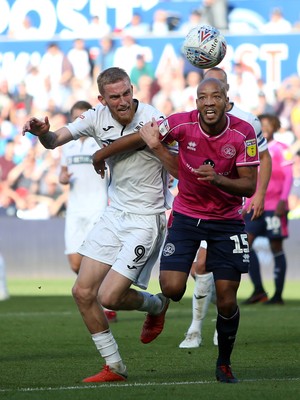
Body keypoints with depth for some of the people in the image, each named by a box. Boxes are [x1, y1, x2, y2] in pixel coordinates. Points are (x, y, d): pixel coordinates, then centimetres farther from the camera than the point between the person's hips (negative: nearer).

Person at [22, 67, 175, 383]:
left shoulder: (154, 121, -18)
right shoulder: (98, 117, -3)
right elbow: (54, 141, 0)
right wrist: (41, 131, -19)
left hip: (147, 220, -6)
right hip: (114, 214, 6)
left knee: (109, 296, -13)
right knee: (83, 292, 1)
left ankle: (157, 305, 21)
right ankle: (114, 367, 14)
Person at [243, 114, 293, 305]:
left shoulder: (280, 149, -2)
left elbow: (288, 177, -6)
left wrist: (283, 200, -17)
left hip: (275, 206, -6)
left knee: (276, 247, -2)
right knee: (245, 242, -8)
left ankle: (278, 295, 3)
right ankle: (258, 290, -5)